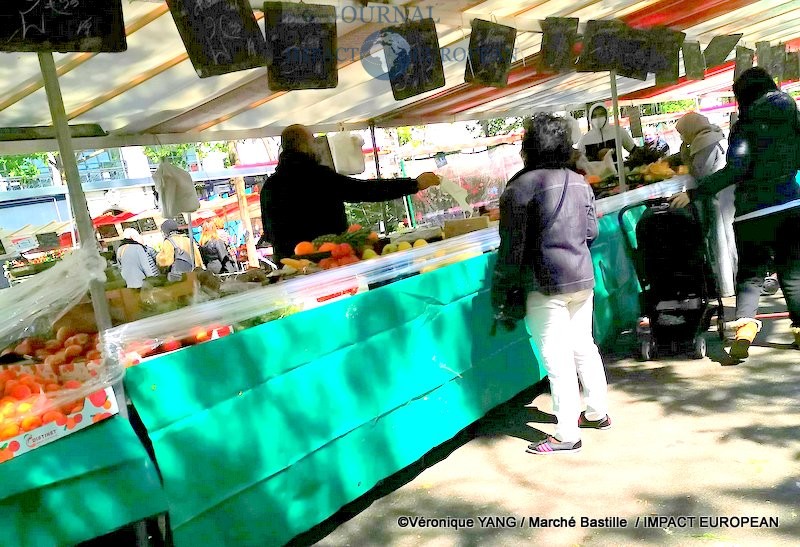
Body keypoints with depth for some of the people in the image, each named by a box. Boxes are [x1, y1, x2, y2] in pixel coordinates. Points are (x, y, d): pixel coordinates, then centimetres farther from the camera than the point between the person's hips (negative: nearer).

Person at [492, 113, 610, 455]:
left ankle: (567, 435, 6)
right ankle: (598, 412, 33)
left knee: (556, 359, -1)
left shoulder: (522, 186, -12)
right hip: (583, 277, 7)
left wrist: (504, 293, -6)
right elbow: (592, 231, 13)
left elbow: (512, 246, -12)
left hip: (545, 285, -7)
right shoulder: (579, 182, 6)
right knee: (584, 346, 19)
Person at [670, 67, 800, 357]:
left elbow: (736, 168, -18)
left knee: (750, 271, 3)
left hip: (756, 209, -4)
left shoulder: (747, 124, -7)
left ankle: (745, 322, -18)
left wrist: (694, 193, -20)